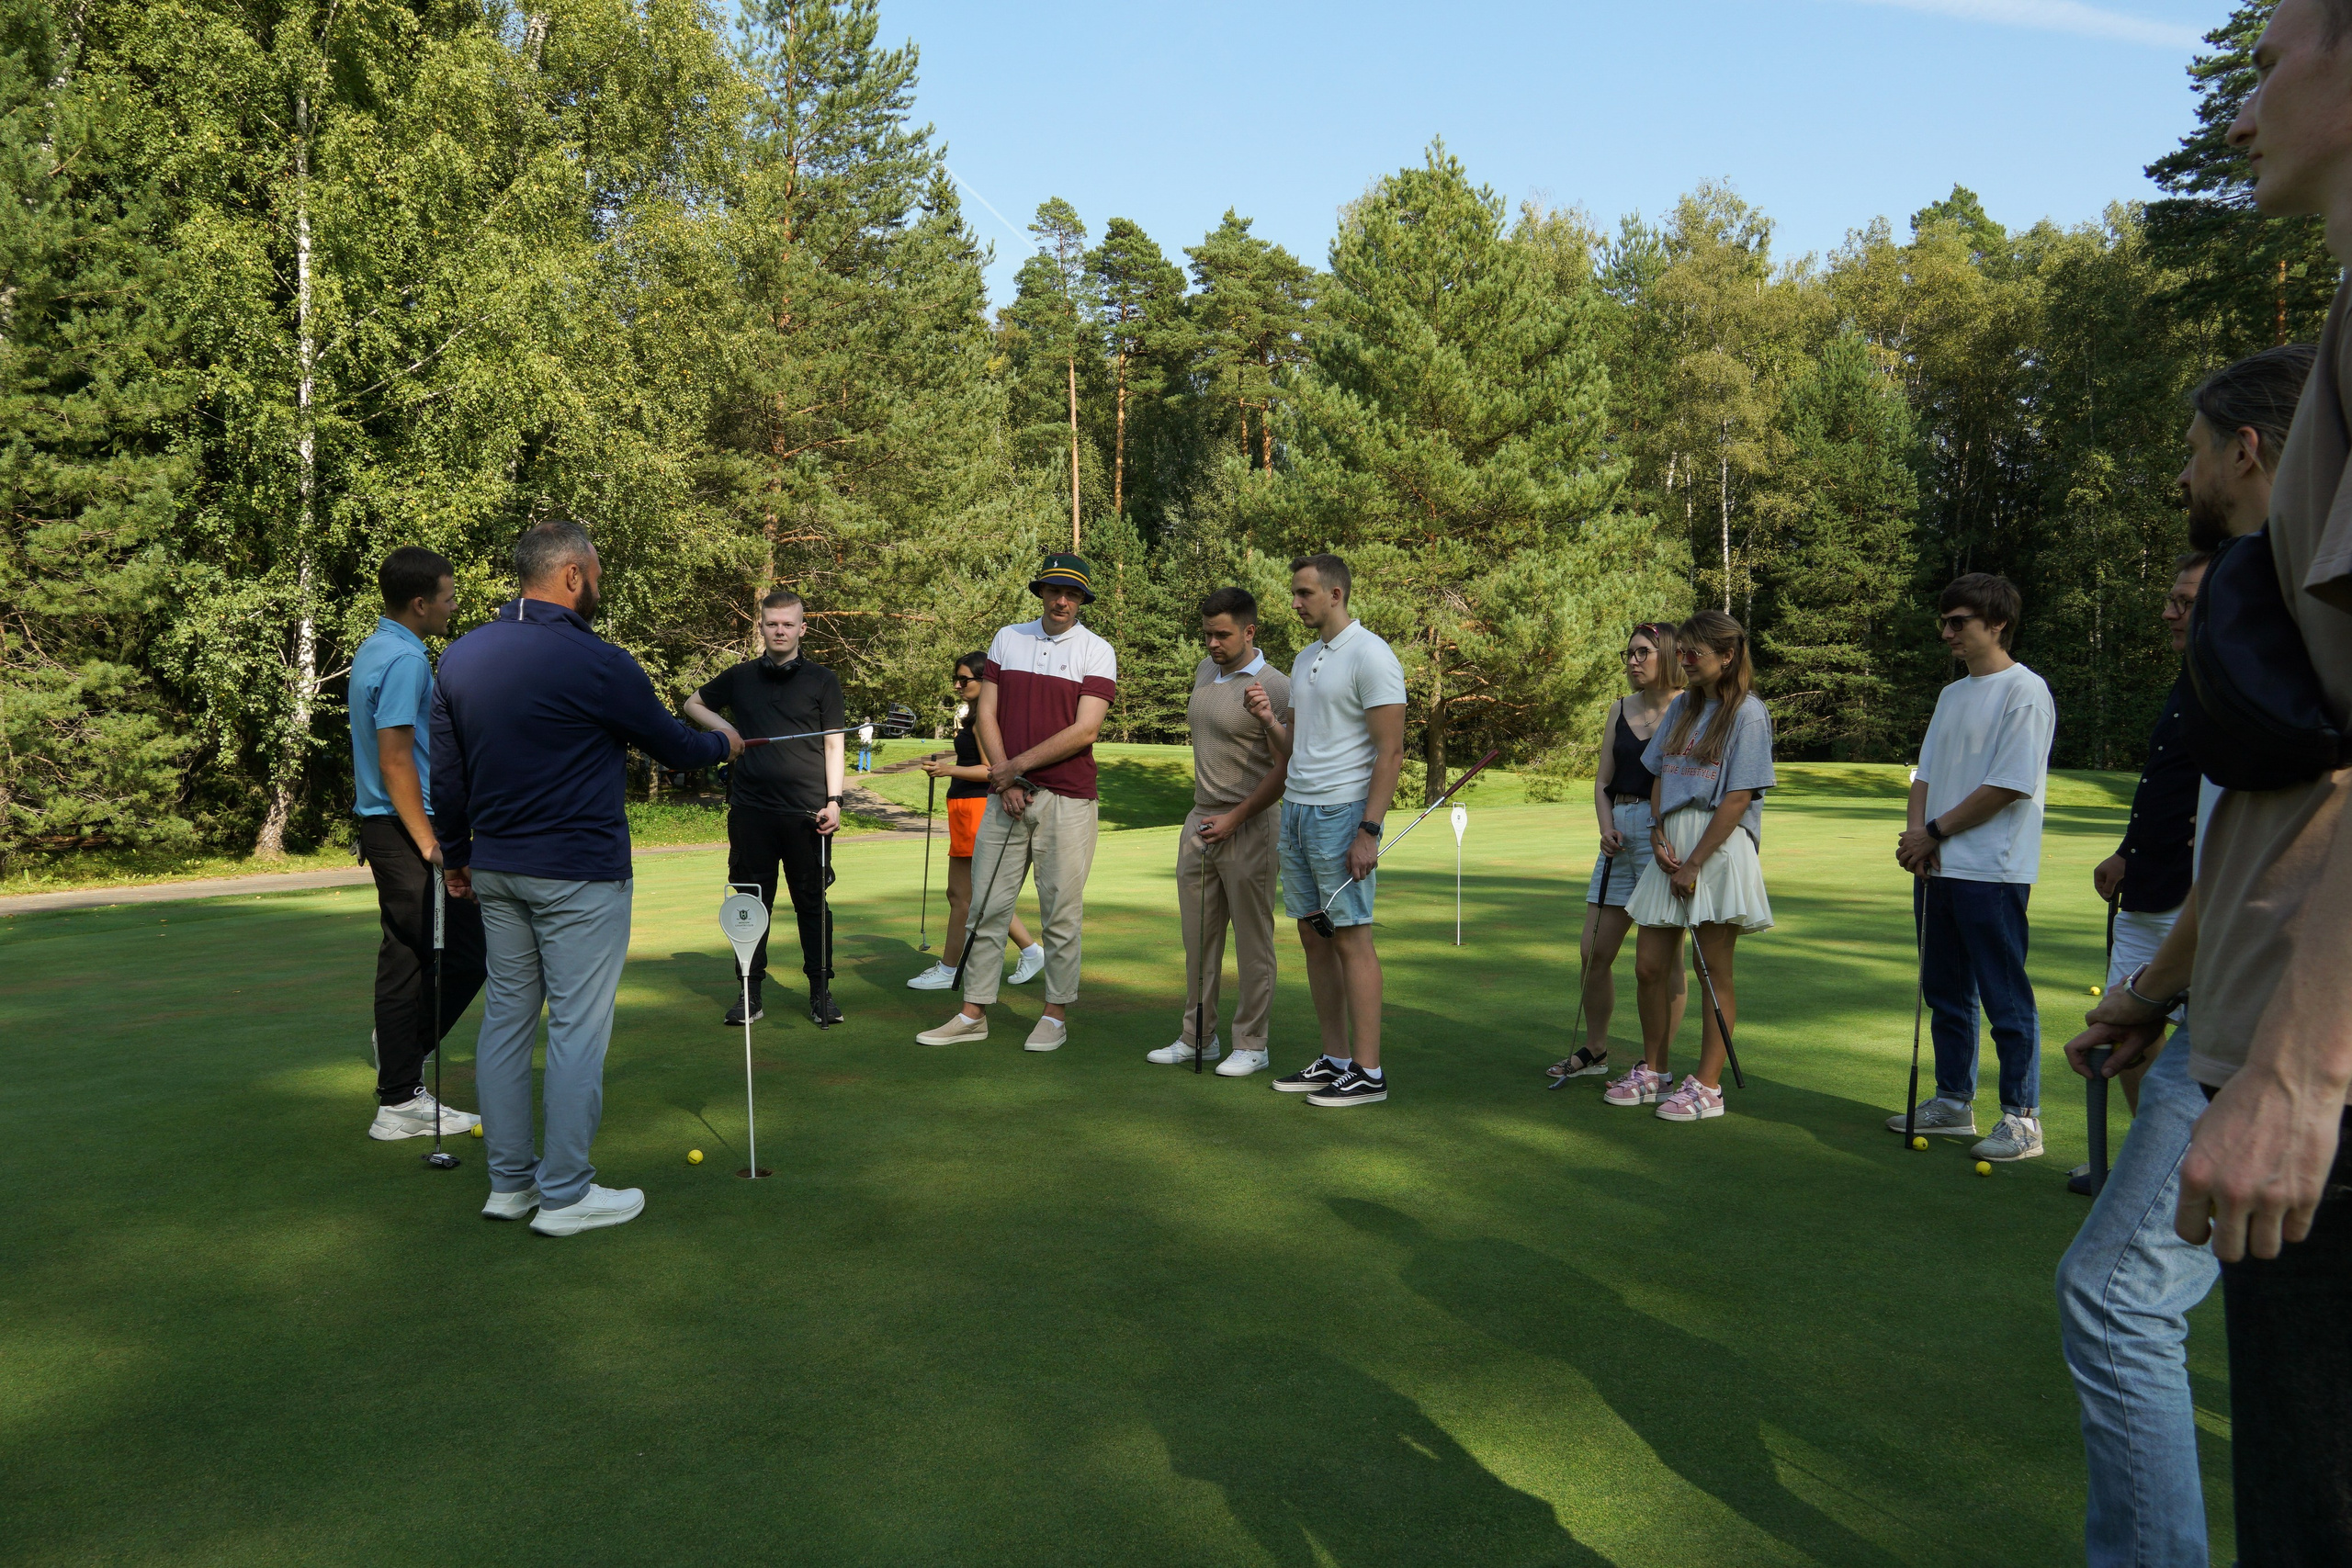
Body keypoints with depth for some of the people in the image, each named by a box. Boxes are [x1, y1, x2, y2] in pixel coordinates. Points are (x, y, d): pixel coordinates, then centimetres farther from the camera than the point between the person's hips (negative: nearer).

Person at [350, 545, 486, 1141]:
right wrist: (429, 842, -20)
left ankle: (399, 1101, 16)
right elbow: (395, 761, -21)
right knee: (464, 954, -4)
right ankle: (401, 1099, 3)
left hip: (383, 826, 11)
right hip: (406, 829, -11)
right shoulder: (405, 660, -17)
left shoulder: (373, 650, 16)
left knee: (405, 959, 12)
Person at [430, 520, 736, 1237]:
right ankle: (565, 1194, 7)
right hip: (579, 873, -7)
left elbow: (446, 770, 11)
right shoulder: (597, 665, -14)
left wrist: (455, 854, 22)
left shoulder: (459, 658, 5)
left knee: (506, 1015, 13)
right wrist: (723, 746, 20)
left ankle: (509, 1181, 21)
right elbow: (673, 745, -1)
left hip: (494, 870, 7)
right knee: (578, 1027, 0)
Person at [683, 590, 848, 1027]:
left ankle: (821, 991, 12)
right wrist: (720, 725, 5)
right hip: (750, 808, 2)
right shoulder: (740, 678, 11)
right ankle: (750, 993, 15)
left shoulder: (822, 680, 6)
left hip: (806, 811, -2)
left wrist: (833, 801, -6)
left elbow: (833, 744, 4)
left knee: (812, 901, 3)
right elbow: (693, 703, 25)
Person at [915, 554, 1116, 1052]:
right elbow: (986, 714, 7)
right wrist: (1006, 780, -4)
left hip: (1068, 800, -3)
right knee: (988, 905, 4)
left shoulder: (1097, 651, -1)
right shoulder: (1007, 639, 11)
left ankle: (1056, 1015, 14)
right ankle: (973, 1014, 12)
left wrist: (1018, 765, -10)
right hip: (1006, 795, 4)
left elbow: (1084, 731, -10)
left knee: (1061, 912, 2)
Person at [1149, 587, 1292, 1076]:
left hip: (1249, 826, -7)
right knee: (1198, 938, 12)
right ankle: (1196, 1037, 22)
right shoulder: (1205, 672, 11)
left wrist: (1234, 818, -15)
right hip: (1199, 819, 7)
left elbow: (1285, 769, -14)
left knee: (1252, 940, 1)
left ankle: (1251, 1044, 10)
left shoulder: (1274, 688, -12)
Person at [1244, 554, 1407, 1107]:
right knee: (1313, 937, 10)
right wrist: (1268, 718, 1)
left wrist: (1368, 830, -20)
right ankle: (1334, 1060, 18)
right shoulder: (1304, 659, 17)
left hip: (1342, 812, -8)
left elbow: (1390, 751, -14)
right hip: (1296, 809, 9)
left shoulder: (1370, 656, -9)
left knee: (1351, 936, -6)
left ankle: (1368, 1072, 0)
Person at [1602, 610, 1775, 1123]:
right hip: (1670, 845, 7)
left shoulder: (1748, 713, -6)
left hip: (1721, 847, -7)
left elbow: (1738, 798, -11)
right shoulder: (1681, 707, 15)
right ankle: (1653, 1071, 23)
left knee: (1715, 970, 1)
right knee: (1649, 965, 7)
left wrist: (1694, 864, -13)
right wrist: (1659, 833, -1)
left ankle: (1707, 1085, 8)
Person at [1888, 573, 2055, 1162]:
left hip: (1992, 871, -8)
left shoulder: (2025, 691, -9)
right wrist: (1917, 836, -2)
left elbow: (2008, 785, -15)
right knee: (1945, 993, 14)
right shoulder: (1952, 694, 17)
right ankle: (1953, 1102, 24)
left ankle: (2022, 1118, 6)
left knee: (2005, 998, -2)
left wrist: (1935, 832, -9)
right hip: (1936, 868, 8)